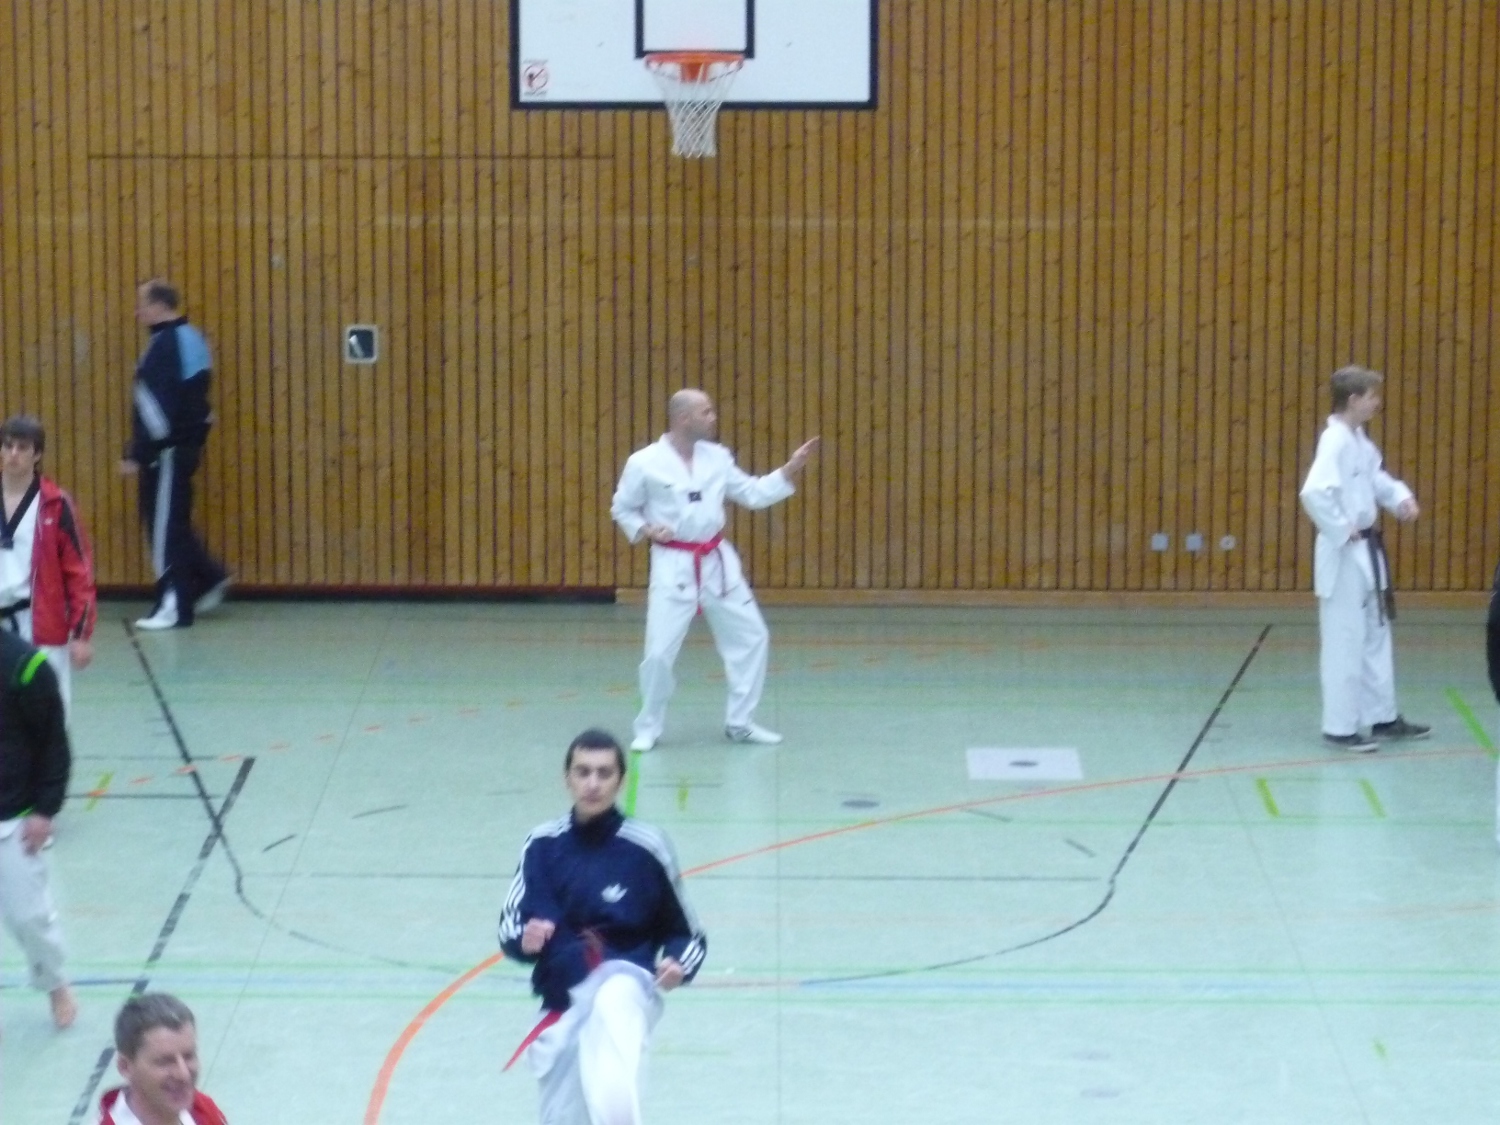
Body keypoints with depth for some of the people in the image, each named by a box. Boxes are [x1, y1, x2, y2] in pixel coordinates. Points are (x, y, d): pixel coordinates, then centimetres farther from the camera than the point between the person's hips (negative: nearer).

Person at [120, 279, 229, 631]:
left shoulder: (165, 345, -17)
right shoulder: (190, 338, 12)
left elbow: (156, 407, -21)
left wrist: (137, 455, -18)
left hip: (168, 449, -10)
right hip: (187, 442, 10)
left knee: (166, 523, -4)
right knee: (171, 520, 18)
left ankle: (175, 606, 0)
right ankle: (209, 578, 18)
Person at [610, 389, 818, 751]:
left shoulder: (716, 457, 3)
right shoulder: (644, 463, -10)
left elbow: (753, 493, 9)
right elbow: (622, 509, 3)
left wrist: (790, 470, -1)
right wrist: (645, 530, -14)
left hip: (717, 562, 5)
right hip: (673, 567, -5)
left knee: (751, 637, 7)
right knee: (660, 652, -8)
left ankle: (739, 722, 21)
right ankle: (648, 729, 12)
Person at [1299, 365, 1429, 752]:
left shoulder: (1358, 438, 9)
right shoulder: (1336, 440, -21)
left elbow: (1375, 475, 23)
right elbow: (1314, 492, -33)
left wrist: (1401, 498, 4)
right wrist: (1342, 530, -22)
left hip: (1366, 550, 10)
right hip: (1344, 556, -10)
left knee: (1376, 634, 18)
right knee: (1344, 642, -3)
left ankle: (1382, 717, 29)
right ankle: (1340, 726, 5)